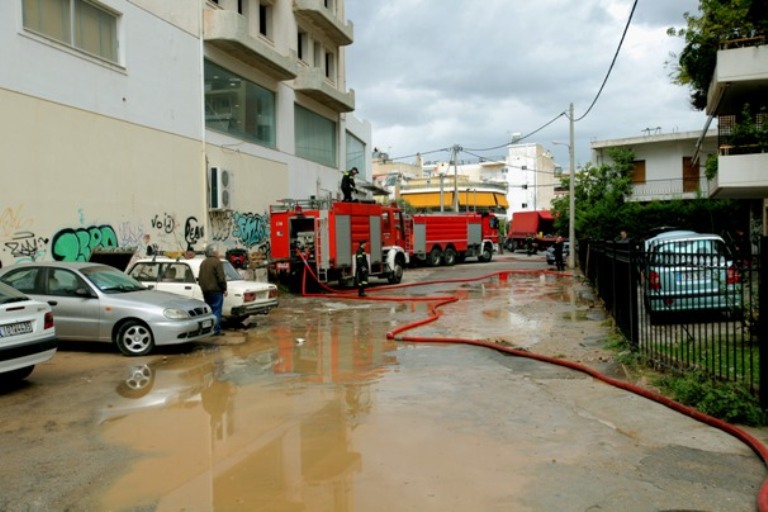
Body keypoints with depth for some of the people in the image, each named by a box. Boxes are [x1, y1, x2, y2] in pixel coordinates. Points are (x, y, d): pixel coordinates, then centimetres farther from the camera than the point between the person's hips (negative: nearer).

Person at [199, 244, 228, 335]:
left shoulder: (203, 263, 14)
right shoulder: (217, 262, -12)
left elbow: (200, 278, 20)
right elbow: (221, 278, -15)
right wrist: (224, 289, -8)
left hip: (205, 291, 8)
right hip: (216, 291, -8)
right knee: (216, 311, -5)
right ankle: (216, 330, -7)